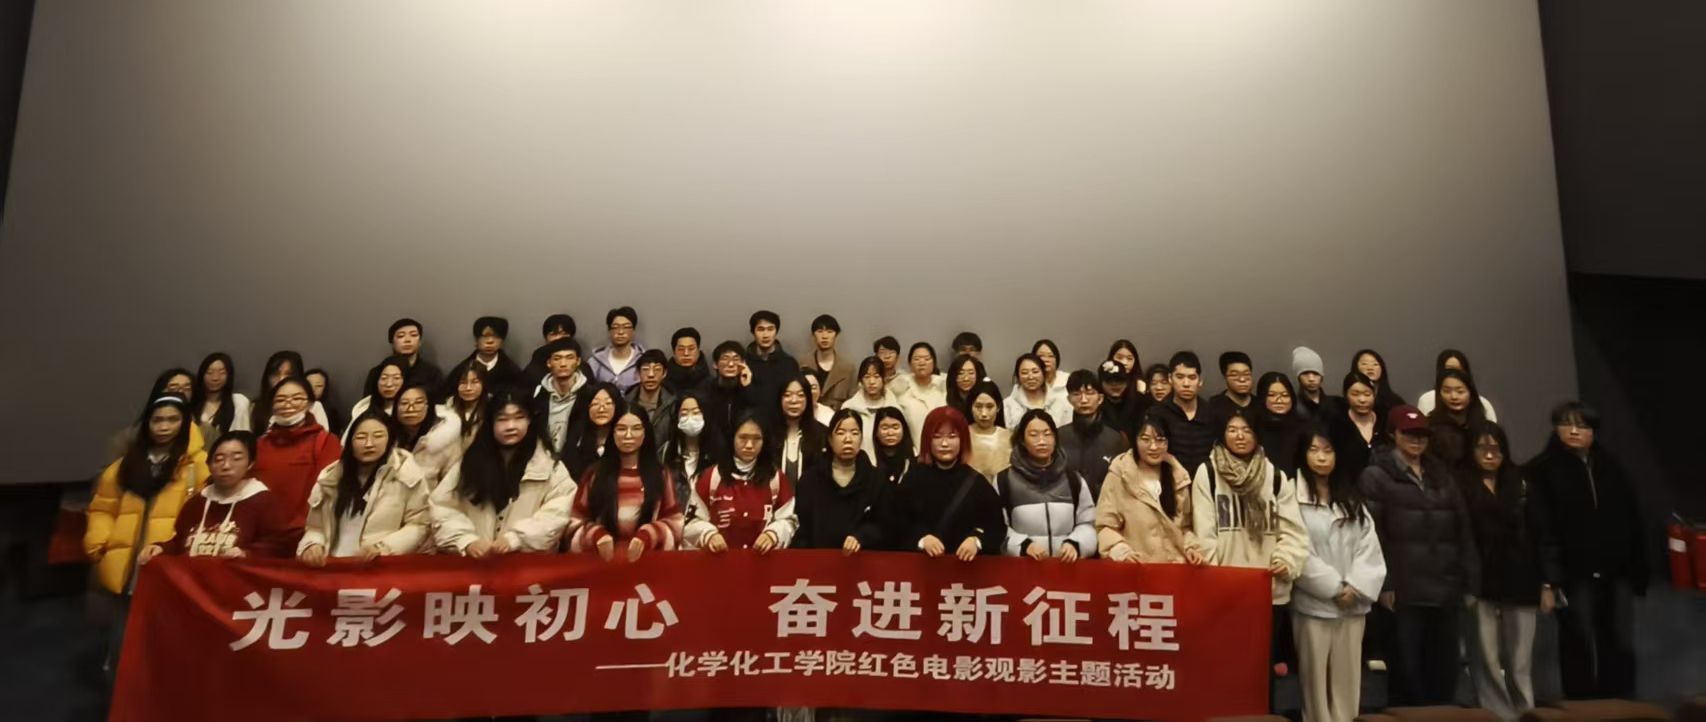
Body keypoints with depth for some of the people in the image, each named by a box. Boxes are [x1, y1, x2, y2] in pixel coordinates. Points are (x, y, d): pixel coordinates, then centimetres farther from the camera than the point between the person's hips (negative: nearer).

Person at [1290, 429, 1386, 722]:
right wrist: (1335, 587, -10)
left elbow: (1368, 545, 4)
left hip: (1353, 604, 5)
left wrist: (1356, 588, -9)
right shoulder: (1295, 497, -4)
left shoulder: (1352, 500, 13)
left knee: (1348, 680, 8)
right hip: (1314, 603, -4)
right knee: (1316, 679, 2)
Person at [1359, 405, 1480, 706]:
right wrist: (1384, 583, -14)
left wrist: (1471, 581, 9)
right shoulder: (1376, 476, -1)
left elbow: (1463, 529, 16)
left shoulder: (1441, 474, 17)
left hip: (1446, 589, 5)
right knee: (1408, 669, 1)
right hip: (1405, 590, -5)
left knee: (1445, 669, 10)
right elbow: (1372, 534, -8)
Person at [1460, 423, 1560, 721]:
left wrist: (1548, 584, 2)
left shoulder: (1521, 485, 7)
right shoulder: (1461, 486, -2)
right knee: (1487, 662, 2)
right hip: (1480, 585, -2)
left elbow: (1541, 536, 6)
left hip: (1520, 585, 2)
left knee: (1520, 663, 9)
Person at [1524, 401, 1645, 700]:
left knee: (1621, 646, 6)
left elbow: (1632, 521, 11)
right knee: (1579, 646, 2)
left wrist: (1637, 569, 5)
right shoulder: (1542, 470, -4)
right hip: (1574, 574, -4)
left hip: (1616, 573, 4)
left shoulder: (1611, 468, 11)